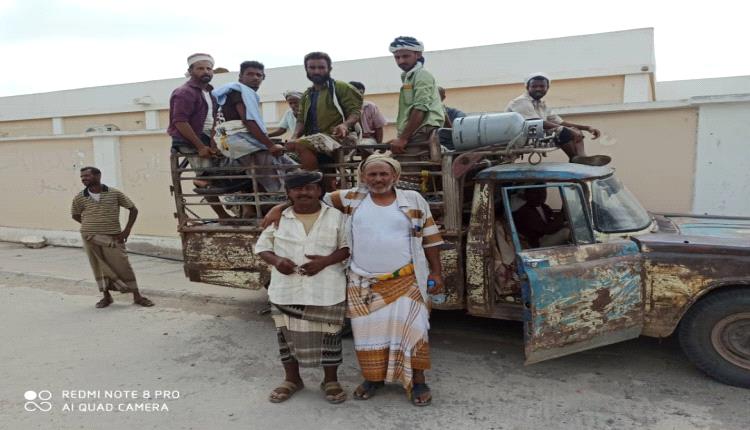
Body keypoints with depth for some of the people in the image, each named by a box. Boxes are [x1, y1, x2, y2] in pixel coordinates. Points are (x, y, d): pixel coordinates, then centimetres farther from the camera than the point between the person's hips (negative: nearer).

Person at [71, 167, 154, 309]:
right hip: (91, 238, 2)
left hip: (113, 238, -2)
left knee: (123, 266, 0)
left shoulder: (114, 194, -4)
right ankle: (106, 297, 24)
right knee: (99, 268, 9)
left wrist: (126, 230, -3)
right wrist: (91, 226, 9)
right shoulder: (79, 198, 1)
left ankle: (137, 296, 10)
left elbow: (133, 209, 3)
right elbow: (75, 215, 19)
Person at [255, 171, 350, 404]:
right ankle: (292, 379, 33)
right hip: (286, 290, 2)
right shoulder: (278, 218, 3)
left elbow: (347, 247, -2)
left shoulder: (336, 216, -2)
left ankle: (330, 381, 26)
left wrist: (325, 261, -18)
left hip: (326, 291, -2)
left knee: (329, 334, 6)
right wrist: (276, 260, -13)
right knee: (287, 334, 12)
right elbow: (262, 246, 8)